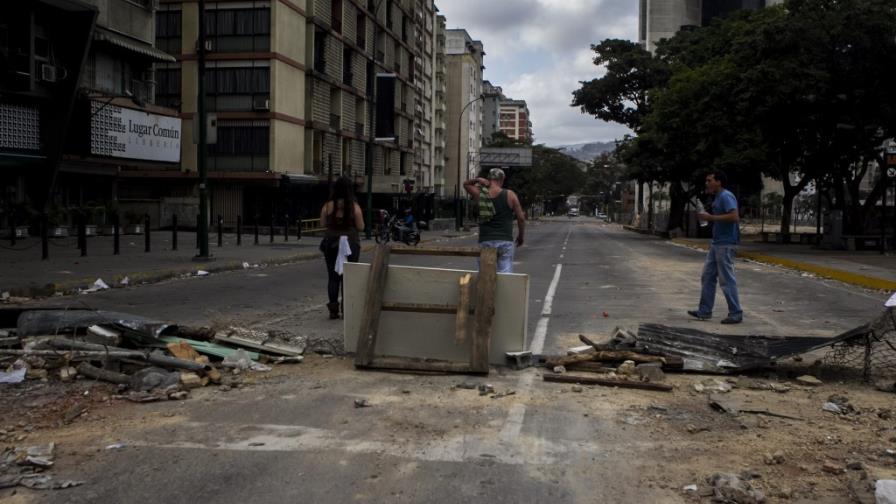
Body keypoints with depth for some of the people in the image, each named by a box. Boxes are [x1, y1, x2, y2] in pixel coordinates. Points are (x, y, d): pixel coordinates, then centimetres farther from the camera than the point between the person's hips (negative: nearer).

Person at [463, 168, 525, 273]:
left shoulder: (480, 194, 3)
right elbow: (521, 218, 1)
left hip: (485, 241, 2)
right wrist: (521, 236, 16)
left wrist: (477, 180, 5)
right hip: (505, 241, -2)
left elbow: (466, 184, 24)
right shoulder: (510, 195, -2)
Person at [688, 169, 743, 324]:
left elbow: (734, 217, -27)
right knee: (708, 276, 11)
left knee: (727, 279, -6)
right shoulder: (718, 198, 16)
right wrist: (707, 218, 12)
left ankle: (736, 314, 2)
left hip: (726, 244, -10)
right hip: (717, 243, 10)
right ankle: (704, 311, 17)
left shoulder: (726, 196, -14)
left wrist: (711, 217, -22)